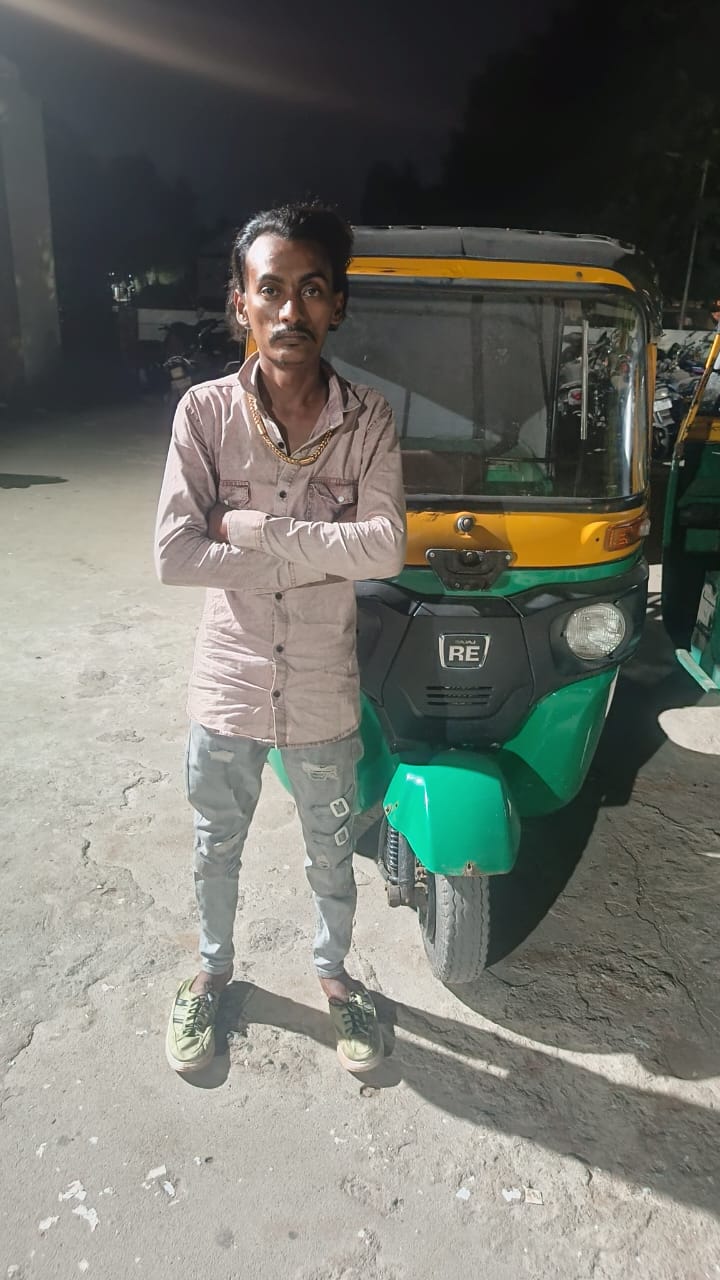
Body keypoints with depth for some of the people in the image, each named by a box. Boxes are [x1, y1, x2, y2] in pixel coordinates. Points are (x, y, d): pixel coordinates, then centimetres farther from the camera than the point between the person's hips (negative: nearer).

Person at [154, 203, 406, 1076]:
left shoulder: (368, 420, -8)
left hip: (324, 695, 0)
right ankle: (213, 970, 50)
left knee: (331, 852, 20)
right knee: (216, 846, 21)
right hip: (228, 685, 0)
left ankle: (333, 972, 48)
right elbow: (174, 556, -18)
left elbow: (385, 548, -20)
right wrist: (319, 555, -18)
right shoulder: (205, 411, -11)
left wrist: (253, 527, -21)